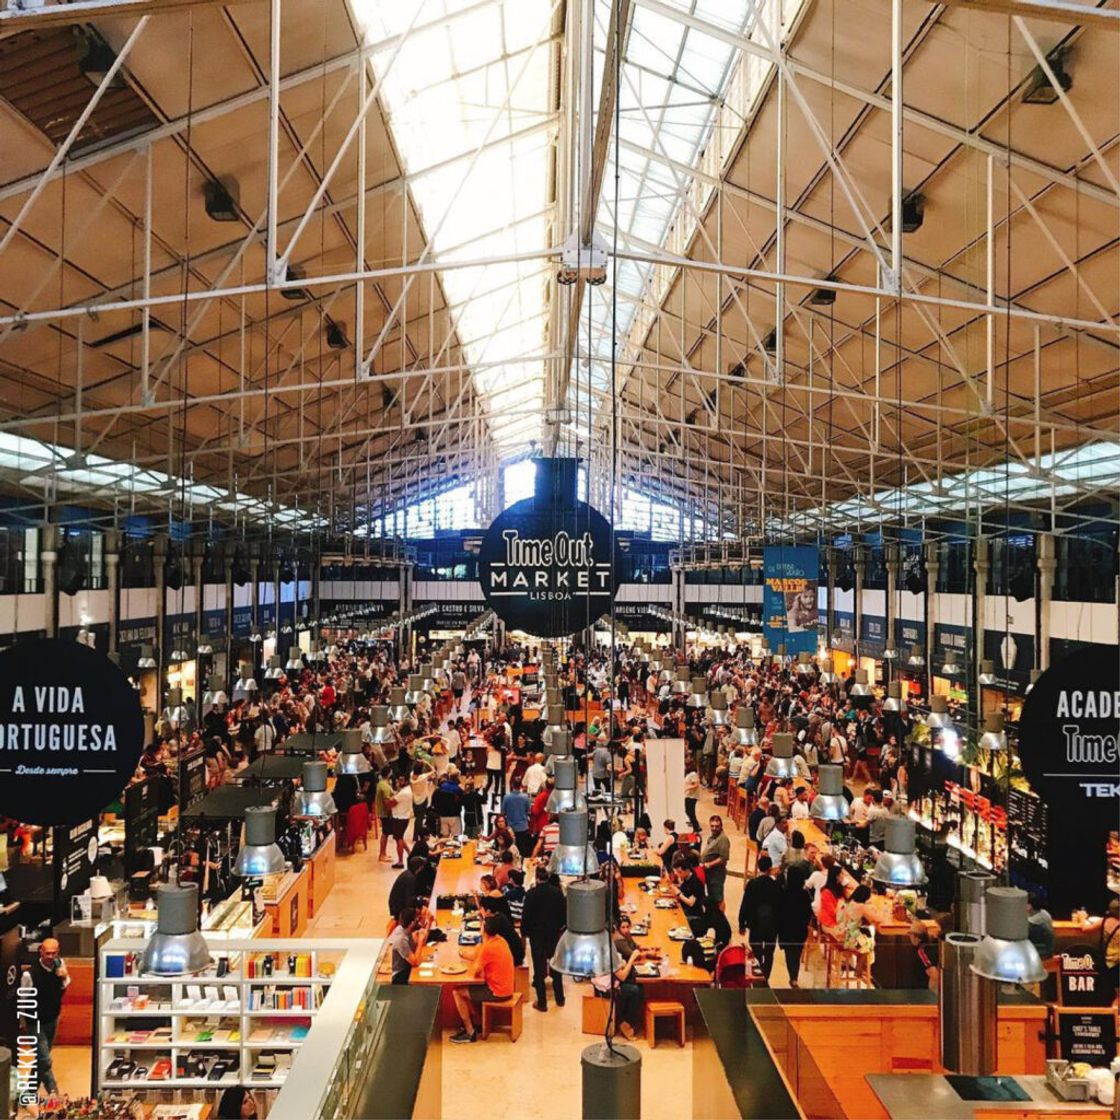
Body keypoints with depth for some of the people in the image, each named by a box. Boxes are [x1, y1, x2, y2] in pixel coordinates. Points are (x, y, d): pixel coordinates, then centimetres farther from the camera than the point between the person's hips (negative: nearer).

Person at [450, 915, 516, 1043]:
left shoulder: (488, 947, -24)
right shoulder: (500, 940, 3)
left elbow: (475, 972, -15)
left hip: (497, 992, -9)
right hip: (505, 988, 9)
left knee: (457, 992, 2)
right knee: (466, 987, 23)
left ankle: (470, 1032, 8)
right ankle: (476, 1022, 26)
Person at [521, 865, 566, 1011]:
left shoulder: (531, 893, -17)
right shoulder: (557, 892, -9)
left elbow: (525, 915, -12)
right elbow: (564, 912, -2)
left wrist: (524, 931, 3)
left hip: (537, 935, -3)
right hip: (554, 934, 3)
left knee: (539, 968, 7)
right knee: (556, 966, 17)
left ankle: (542, 1002, 10)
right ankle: (559, 999, 27)